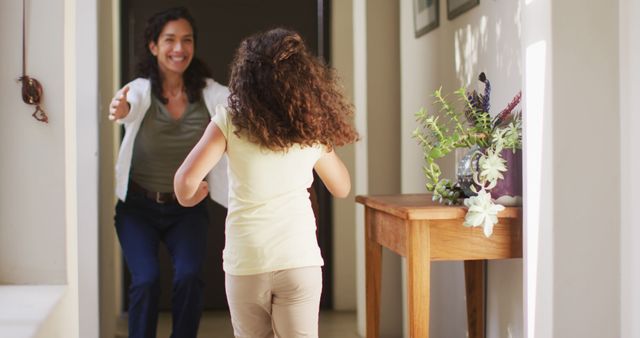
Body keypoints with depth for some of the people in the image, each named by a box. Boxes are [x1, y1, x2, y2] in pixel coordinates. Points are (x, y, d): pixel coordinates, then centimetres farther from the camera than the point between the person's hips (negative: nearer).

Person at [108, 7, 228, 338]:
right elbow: (127, 107, -35)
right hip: (138, 206, -1)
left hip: (187, 208, 1)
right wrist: (119, 110, -59)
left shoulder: (210, 93, -8)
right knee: (146, 280, -17)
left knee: (189, 276, -17)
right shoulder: (139, 89, -14)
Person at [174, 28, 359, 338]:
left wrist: (187, 198, 10)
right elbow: (341, 188, 17)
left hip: (245, 263, -1)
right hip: (300, 260, 1)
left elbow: (187, 178, -12)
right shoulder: (312, 126, 4)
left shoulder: (231, 120, -5)